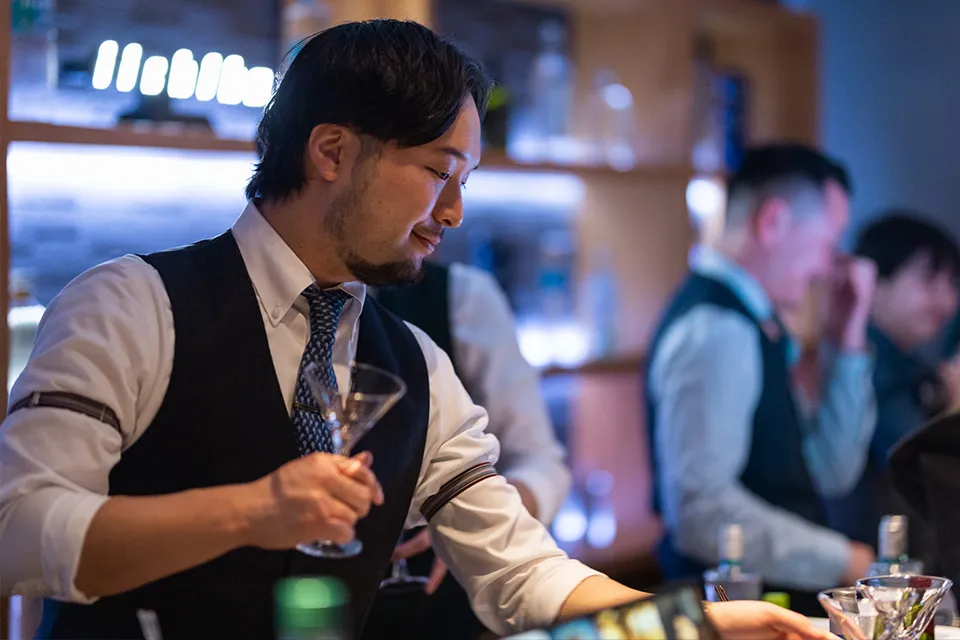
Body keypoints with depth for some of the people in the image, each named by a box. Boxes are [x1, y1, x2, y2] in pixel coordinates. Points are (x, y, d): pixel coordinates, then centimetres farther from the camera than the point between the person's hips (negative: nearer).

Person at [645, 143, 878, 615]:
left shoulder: (749, 323, 11)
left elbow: (830, 472, 15)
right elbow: (703, 509, -24)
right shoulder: (714, 329, -16)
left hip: (783, 595, 9)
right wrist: (842, 561, -16)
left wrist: (847, 342, 8)